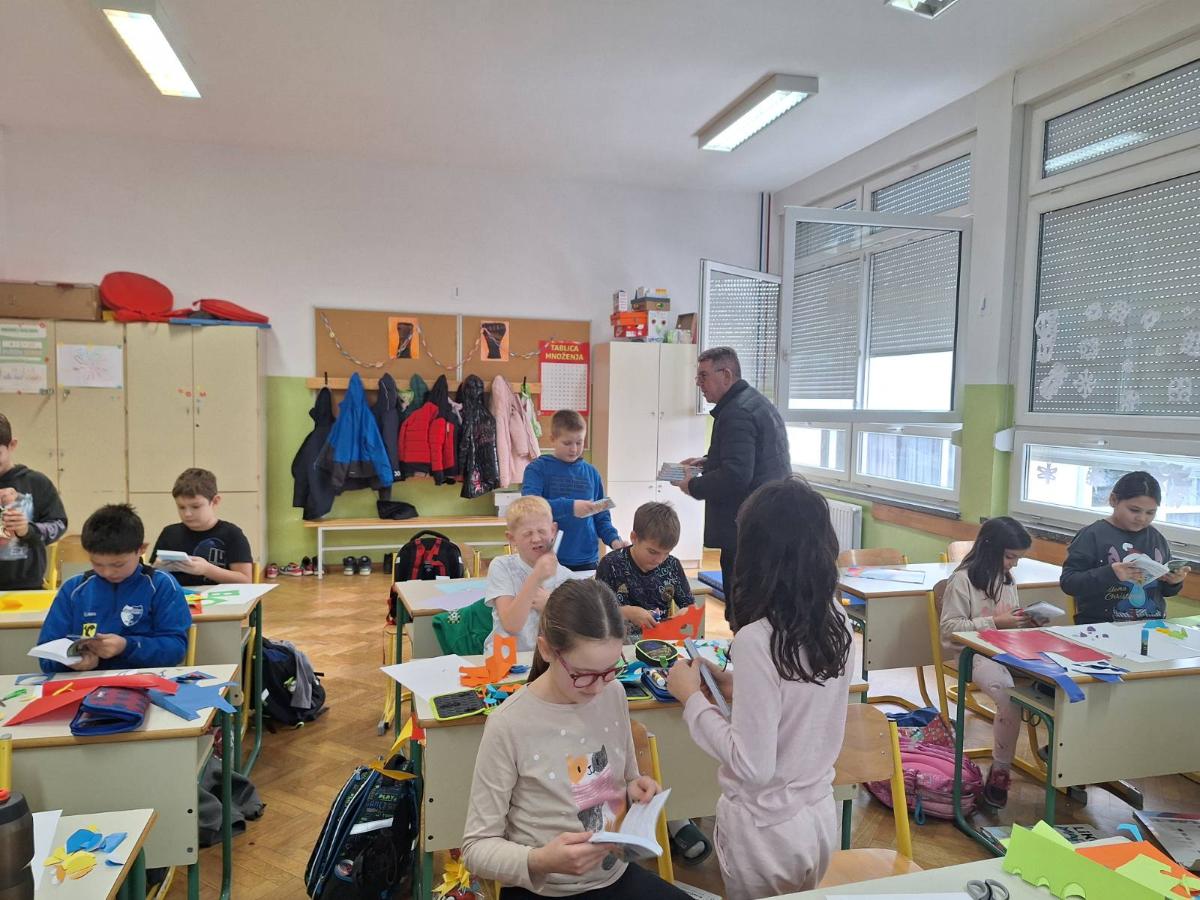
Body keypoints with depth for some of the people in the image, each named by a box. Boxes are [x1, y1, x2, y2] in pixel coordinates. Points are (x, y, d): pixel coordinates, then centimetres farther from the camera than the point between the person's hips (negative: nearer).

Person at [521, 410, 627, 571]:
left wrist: (613, 539, -5)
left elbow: (601, 517, 13)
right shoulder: (537, 468, -3)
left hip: (587, 560, 3)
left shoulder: (591, 472, 8)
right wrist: (569, 507, -29)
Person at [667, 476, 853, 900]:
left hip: (766, 830, -6)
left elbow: (753, 765, -24)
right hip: (821, 817, 6)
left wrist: (692, 697, -16)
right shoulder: (836, 623, -7)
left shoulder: (757, 640, -28)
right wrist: (738, 686, 6)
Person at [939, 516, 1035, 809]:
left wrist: (1026, 621, 3)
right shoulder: (962, 580, -10)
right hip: (973, 653, -7)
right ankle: (1000, 770, -11)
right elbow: (949, 628, -12)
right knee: (1011, 696, -31)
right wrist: (994, 622, -16)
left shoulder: (1007, 578, 15)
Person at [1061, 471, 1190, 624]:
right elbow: (1067, 582, -11)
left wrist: (1174, 582, 2)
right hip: (1101, 626, -5)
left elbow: (1164, 590, 24)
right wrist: (1109, 574, -24)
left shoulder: (1157, 538, 13)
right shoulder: (1093, 535, -4)